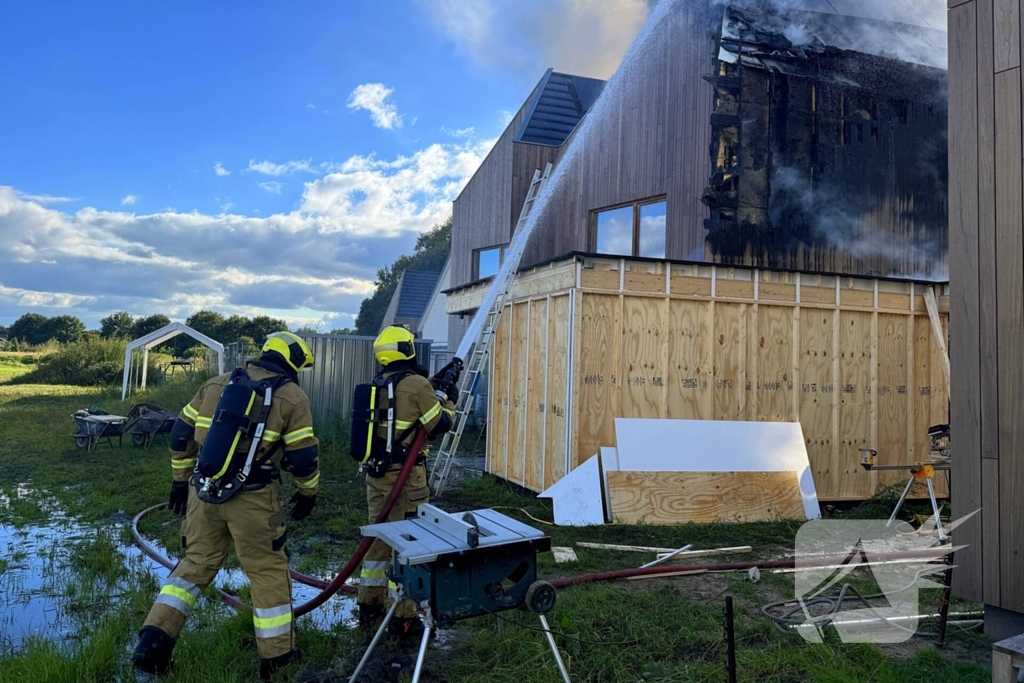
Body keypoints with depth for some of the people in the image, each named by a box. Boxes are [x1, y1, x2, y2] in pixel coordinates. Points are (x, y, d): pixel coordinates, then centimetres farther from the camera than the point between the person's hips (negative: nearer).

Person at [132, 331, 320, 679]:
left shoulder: (218, 383, 12)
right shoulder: (292, 396, -3)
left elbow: (182, 433, 15)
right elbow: (303, 456, -5)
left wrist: (181, 480, 23)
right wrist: (308, 493, 11)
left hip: (203, 491, 5)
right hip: (251, 498, -4)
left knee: (197, 562, 21)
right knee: (268, 570, 10)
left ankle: (154, 639, 15)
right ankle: (277, 654, 20)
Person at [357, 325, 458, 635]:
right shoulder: (417, 384, -14)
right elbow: (439, 426, -8)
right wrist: (448, 400, 8)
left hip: (376, 473, 7)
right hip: (405, 476, -7)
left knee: (377, 537, 17)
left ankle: (369, 605, 28)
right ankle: (401, 617, 8)